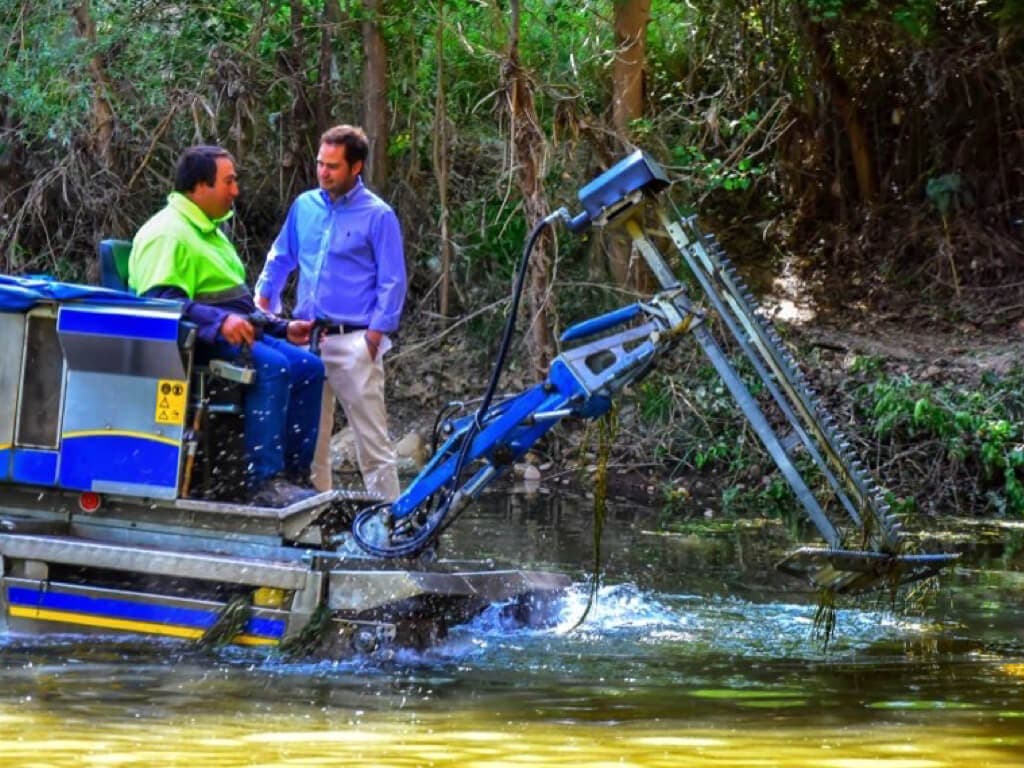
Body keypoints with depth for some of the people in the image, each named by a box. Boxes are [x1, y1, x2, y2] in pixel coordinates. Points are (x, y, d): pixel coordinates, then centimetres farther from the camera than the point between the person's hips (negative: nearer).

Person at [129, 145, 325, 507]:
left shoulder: (209, 230, 25)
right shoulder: (168, 233, -10)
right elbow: (161, 301, -25)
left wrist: (283, 328, 24)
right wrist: (220, 322, -35)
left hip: (234, 331, 10)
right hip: (197, 340, -10)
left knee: (308, 366, -3)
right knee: (272, 366, -31)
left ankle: (293, 475, -3)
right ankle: (264, 483, -33)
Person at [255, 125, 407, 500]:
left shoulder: (378, 216, -3)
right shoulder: (304, 206, 12)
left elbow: (392, 282, -4)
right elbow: (280, 259, 24)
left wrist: (374, 337, -11)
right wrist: (263, 303, 14)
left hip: (352, 341, -5)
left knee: (372, 441, -6)